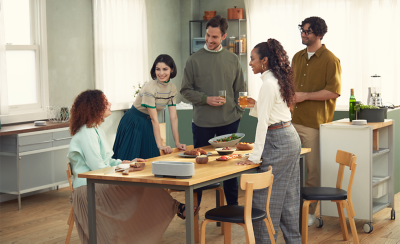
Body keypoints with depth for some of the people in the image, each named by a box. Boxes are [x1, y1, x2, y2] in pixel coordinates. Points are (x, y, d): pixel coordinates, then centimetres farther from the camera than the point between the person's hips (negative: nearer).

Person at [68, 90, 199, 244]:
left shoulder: (95, 130, 18)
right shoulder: (86, 133, -15)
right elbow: (98, 168, -20)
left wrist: (127, 163, 5)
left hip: (97, 186, 10)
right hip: (88, 190, -10)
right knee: (141, 190, -21)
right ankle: (176, 208, -11)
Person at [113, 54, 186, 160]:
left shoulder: (172, 88, -5)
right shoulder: (150, 88, -25)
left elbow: (173, 117, -6)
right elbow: (154, 119, -25)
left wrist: (177, 143, -12)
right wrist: (160, 145, -27)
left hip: (148, 124, 7)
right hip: (133, 123, -7)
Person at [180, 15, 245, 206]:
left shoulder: (232, 59, 6)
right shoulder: (194, 60, -1)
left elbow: (239, 90, 12)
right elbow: (186, 90, 0)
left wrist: (238, 112, 3)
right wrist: (206, 99, -12)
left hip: (229, 121, 2)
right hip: (203, 122, -2)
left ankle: (232, 205, 21)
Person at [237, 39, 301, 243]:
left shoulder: (268, 84, -17)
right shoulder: (279, 80, 11)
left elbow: (263, 122, -21)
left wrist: (254, 156, -21)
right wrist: (255, 105, 9)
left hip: (278, 142, -10)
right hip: (291, 138, 10)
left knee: (265, 198, -3)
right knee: (288, 196, 15)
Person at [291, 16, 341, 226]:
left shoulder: (330, 60, -6)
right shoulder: (297, 57, 16)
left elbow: (334, 91, -13)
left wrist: (305, 96, -14)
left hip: (314, 123, -6)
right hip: (293, 120, 6)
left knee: (312, 169, 0)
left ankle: (310, 212, 11)